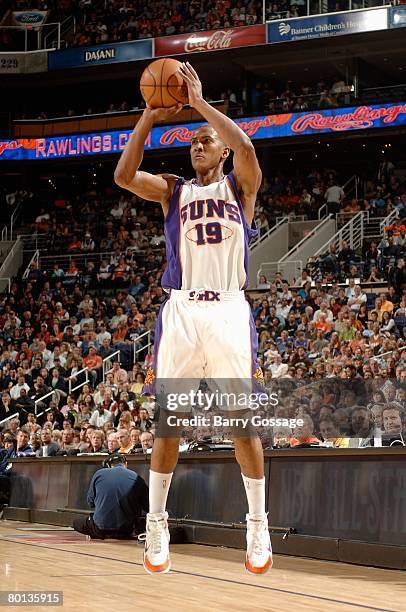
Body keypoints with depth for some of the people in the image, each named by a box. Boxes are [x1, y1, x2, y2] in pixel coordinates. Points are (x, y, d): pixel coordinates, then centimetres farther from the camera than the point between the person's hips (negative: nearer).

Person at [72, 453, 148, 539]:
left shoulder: (99, 474, -1)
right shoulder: (136, 478, -2)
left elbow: (91, 502, 9)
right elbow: (147, 508, 4)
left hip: (101, 529, 0)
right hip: (126, 531, 0)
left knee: (77, 522, 26)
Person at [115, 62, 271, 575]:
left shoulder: (239, 185, 7)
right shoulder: (173, 190, 12)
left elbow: (245, 146, -15)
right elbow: (124, 175, -6)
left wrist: (199, 102, -12)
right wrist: (150, 116, -9)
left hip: (229, 311, -2)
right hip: (180, 311, 2)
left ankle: (258, 525, 9)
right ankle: (156, 523, 12)